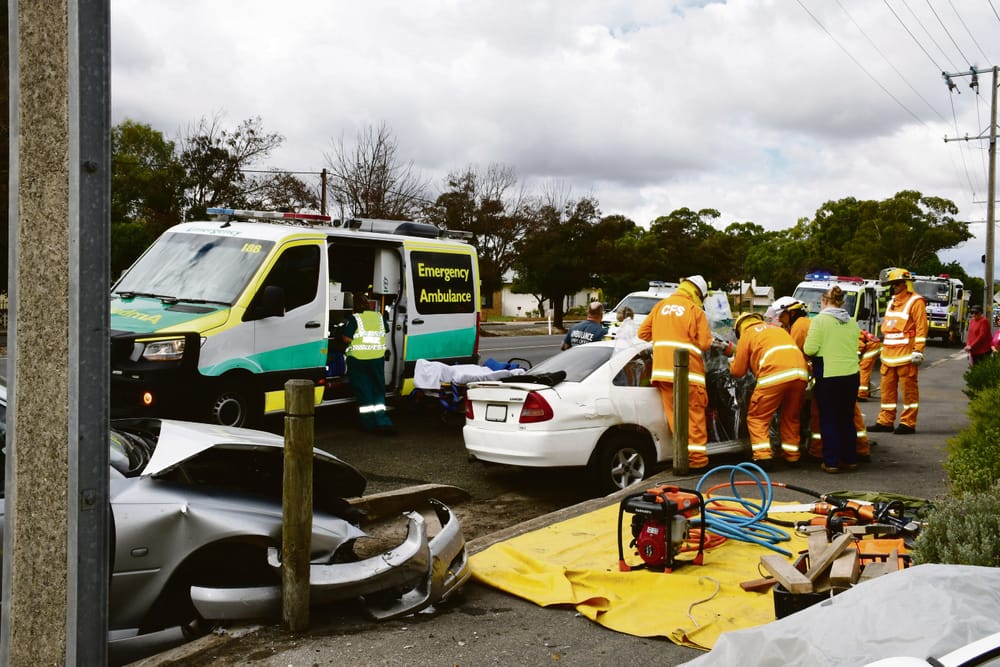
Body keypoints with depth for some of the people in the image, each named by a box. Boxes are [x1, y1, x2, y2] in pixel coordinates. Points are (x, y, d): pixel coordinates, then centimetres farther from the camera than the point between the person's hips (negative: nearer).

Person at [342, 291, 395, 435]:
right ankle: (382, 422, 0)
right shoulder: (379, 317, 4)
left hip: (358, 359, -3)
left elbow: (346, 339, -13)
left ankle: (369, 423, 8)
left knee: (363, 391, 6)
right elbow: (384, 332, 16)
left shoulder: (354, 319, -10)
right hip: (378, 358, 4)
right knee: (378, 390, 10)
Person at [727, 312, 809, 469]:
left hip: (774, 376, -6)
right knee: (791, 418, 23)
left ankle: (763, 457, -4)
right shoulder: (777, 329, 32)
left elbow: (738, 371, 13)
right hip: (800, 374, 6)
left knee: (757, 418, 7)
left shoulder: (746, 334, 15)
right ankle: (792, 456, 26)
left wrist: (732, 363, 37)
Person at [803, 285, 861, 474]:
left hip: (828, 375, -5)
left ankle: (831, 462, 6)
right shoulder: (852, 323, 8)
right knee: (847, 418, 16)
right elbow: (855, 349, 12)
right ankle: (850, 459, 23)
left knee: (828, 419, 5)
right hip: (851, 374, 5)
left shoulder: (820, 320, -9)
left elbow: (810, 350, -15)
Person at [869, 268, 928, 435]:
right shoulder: (892, 302, 21)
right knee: (887, 389, 9)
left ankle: (908, 423, 3)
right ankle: (885, 421, 15)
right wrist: (884, 349, 21)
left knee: (908, 390, -2)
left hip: (906, 356, -8)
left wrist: (918, 351, -18)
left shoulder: (915, 302, -5)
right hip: (889, 355, 8)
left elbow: (921, 328, -12)